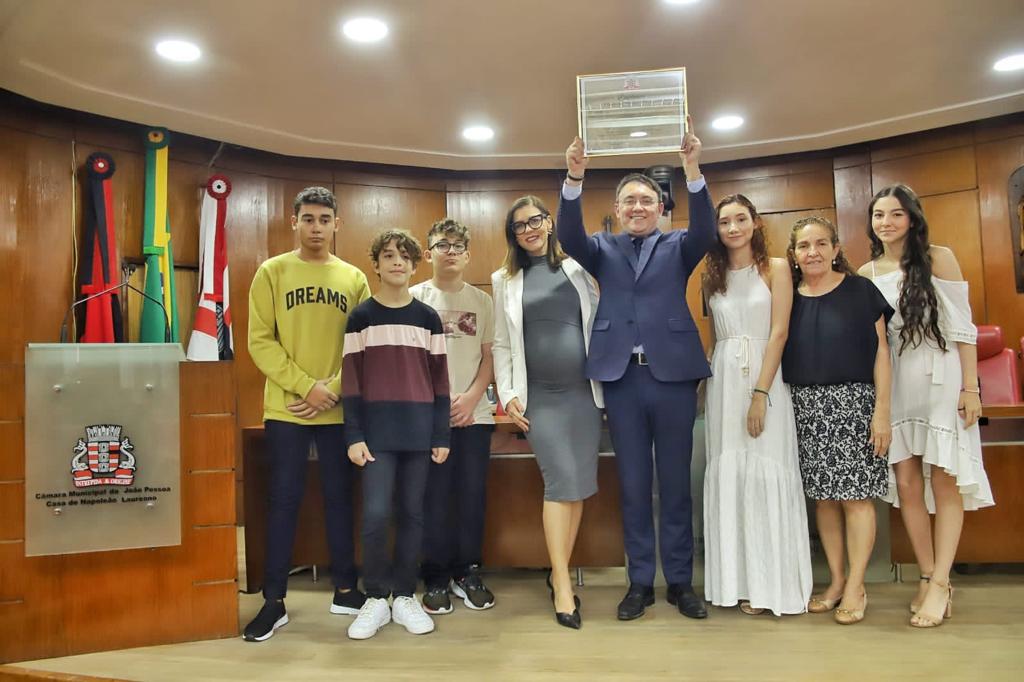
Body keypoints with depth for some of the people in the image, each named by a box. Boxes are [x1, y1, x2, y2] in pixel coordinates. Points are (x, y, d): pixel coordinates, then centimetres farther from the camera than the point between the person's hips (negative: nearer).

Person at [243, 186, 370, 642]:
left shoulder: (354, 279, 7)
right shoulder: (272, 272, 2)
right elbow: (260, 341, -5)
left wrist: (333, 389, -10)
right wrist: (306, 386, -14)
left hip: (338, 410, 2)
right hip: (286, 408, -2)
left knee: (339, 497, 10)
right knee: (284, 500, 2)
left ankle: (345, 590, 23)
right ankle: (274, 601, 13)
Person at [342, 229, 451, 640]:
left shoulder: (428, 318, 7)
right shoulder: (361, 317, 3)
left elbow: (439, 379, 6)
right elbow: (350, 380, 0)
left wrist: (442, 434, 1)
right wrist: (354, 435, -7)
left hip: (419, 429, 2)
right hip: (377, 428, -1)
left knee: (412, 512, 7)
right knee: (375, 513, -7)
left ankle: (404, 596, 19)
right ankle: (376, 598, 9)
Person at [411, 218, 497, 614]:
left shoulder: (481, 301, 10)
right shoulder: (415, 298, 3)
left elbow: (489, 357, 9)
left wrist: (472, 396, -6)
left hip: (474, 413, 2)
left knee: (473, 495, 5)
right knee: (435, 497, 1)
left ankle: (468, 573, 19)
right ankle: (436, 579, 13)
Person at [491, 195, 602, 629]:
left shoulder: (576, 268, 8)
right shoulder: (505, 280, 8)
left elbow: (599, 322, 8)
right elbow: (501, 344, 8)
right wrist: (507, 394, -1)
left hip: (583, 390, 2)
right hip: (539, 395, -2)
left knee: (579, 484, 4)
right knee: (561, 480, -10)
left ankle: (559, 573, 18)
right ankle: (563, 583, -1)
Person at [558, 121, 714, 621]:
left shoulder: (677, 248, 10)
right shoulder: (603, 250, 11)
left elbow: (704, 230, -9)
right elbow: (569, 236, -7)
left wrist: (693, 170, -23)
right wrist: (574, 177, -22)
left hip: (673, 375, 0)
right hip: (621, 377, 1)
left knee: (675, 483, 7)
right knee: (633, 485, 8)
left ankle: (680, 581, 19)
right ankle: (640, 581, 19)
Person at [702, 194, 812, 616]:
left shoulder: (775, 268, 1)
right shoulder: (712, 277, 13)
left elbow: (779, 333, -8)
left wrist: (760, 394, -16)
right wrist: (708, 384, 4)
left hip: (764, 380, -4)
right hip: (722, 383, 4)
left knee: (764, 473, -3)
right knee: (727, 475, 4)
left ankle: (768, 583, 7)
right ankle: (736, 579, 13)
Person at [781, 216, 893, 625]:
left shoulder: (860, 290, 0)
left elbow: (880, 352, -2)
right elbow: (779, 352, 10)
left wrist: (882, 410, -8)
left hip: (852, 402, -3)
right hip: (806, 406, 3)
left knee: (855, 494, -1)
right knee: (823, 496, 8)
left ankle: (856, 586, 10)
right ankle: (836, 580, 21)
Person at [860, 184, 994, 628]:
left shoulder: (938, 259, 1)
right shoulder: (866, 274, 9)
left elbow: (962, 327, -1)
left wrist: (969, 387, -7)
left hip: (940, 379, -3)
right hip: (893, 384, 3)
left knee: (944, 480, -3)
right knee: (906, 483, 2)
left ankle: (940, 583, 2)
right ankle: (928, 577, 14)